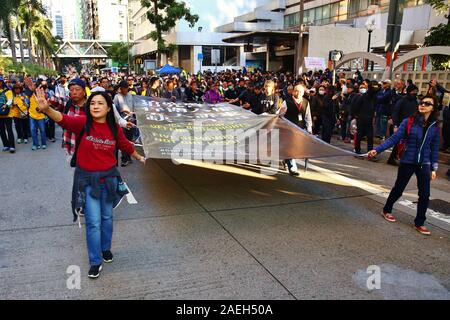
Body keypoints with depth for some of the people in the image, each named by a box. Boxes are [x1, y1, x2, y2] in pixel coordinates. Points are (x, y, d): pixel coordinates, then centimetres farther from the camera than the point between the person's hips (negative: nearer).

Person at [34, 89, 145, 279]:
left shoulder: (114, 128, -4)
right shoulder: (82, 123, -13)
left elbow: (126, 146, 12)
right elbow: (63, 119, -32)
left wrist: (139, 158, 27)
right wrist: (46, 109, -52)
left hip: (108, 177, 3)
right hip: (87, 179, -2)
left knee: (107, 217, 18)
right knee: (93, 222, 1)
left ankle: (106, 248, 43)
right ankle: (95, 262, 18)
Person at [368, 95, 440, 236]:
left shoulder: (435, 127, -1)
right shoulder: (409, 122, -10)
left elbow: (434, 149, 6)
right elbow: (394, 139, -12)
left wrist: (434, 168, 3)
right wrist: (377, 150, -22)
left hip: (424, 164, 2)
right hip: (407, 162, -2)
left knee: (425, 194, 0)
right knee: (398, 189, 12)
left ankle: (419, 223, 16)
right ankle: (386, 210, 36)